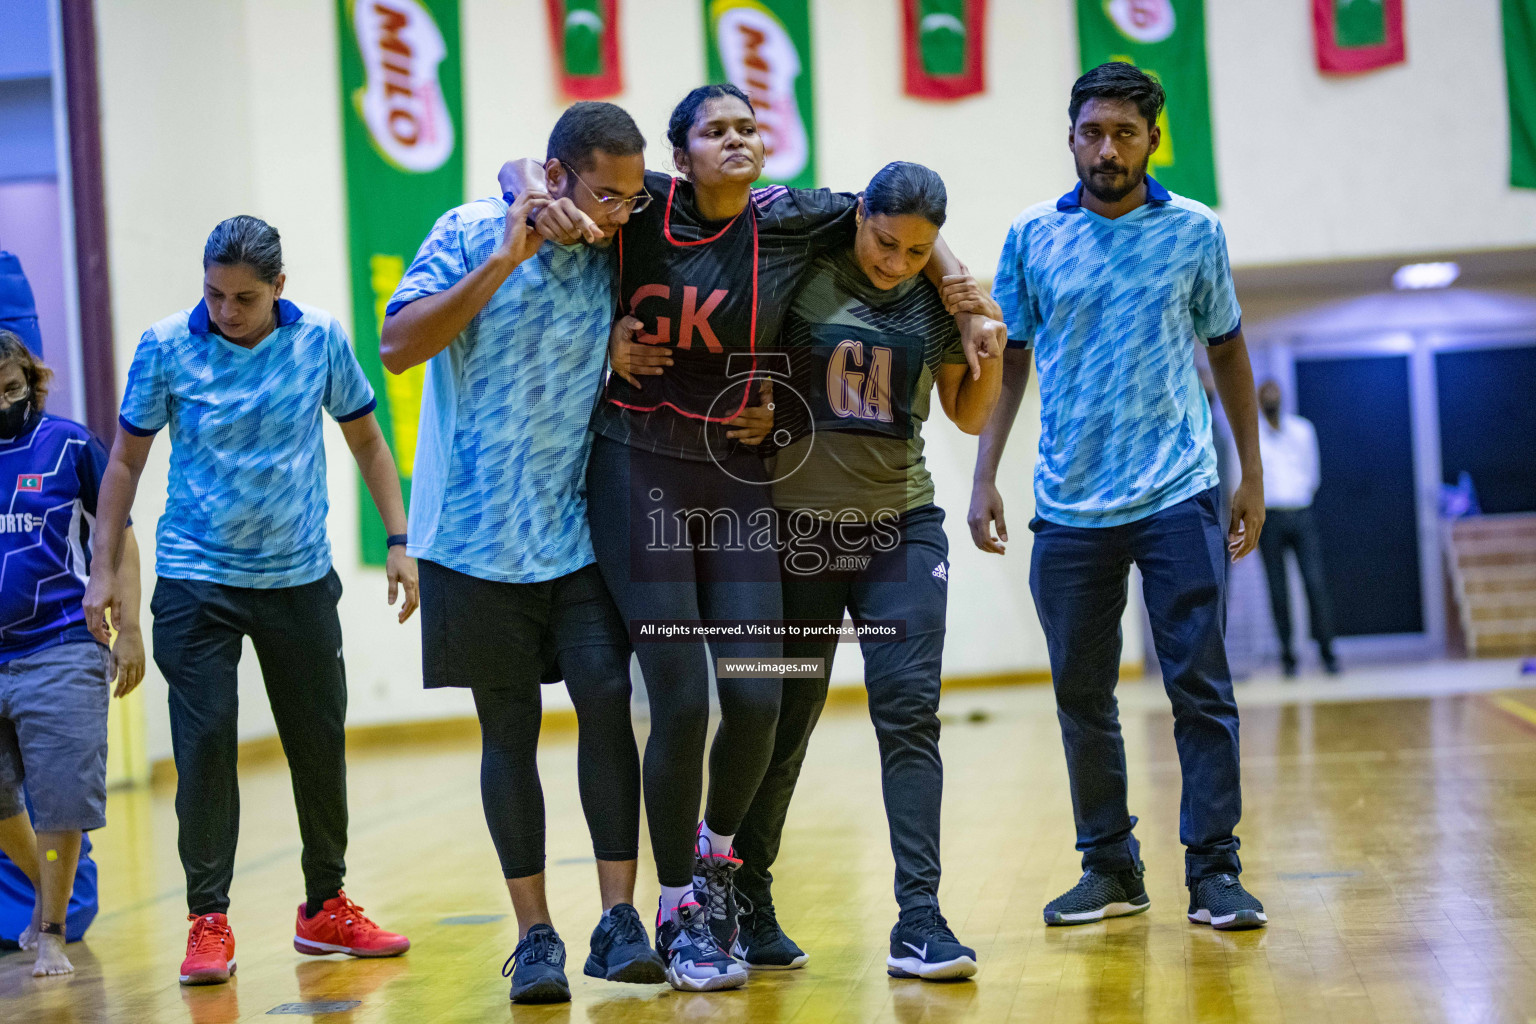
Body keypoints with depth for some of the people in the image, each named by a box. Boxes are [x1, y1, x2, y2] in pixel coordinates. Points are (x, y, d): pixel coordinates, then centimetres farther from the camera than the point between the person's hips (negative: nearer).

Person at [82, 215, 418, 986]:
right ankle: (209, 921, 6)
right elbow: (126, 461, 2)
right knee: (205, 742, -7)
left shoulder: (321, 339, -3)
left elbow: (365, 439, 9)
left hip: (300, 576, 2)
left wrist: (398, 540, 3)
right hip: (196, 578, -2)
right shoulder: (165, 346, -6)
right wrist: (104, 568, -2)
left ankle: (325, 908, 24)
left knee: (320, 742, 8)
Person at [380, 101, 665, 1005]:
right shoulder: (471, 234, -5)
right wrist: (503, 260, -20)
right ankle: (535, 934, 12)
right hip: (478, 533, -2)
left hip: (578, 531, 3)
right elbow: (399, 346, -15)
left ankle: (620, 919, 0)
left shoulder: (615, 256, 4)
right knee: (511, 729, 3)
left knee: (609, 703, -8)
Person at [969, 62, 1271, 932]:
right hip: (1069, 505, 2)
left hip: (1179, 498, -1)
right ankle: (1110, 869, 19)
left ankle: (1215, 871, 4)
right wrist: (985, 478, 3)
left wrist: (1252, 477, 10)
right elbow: (1008, 362, 10)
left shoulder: (1196, 231, 5)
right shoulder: (1032, 238, 6)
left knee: (1201, 687, -4)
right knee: (1082, 697, 7)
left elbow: (1228, 351, 12)